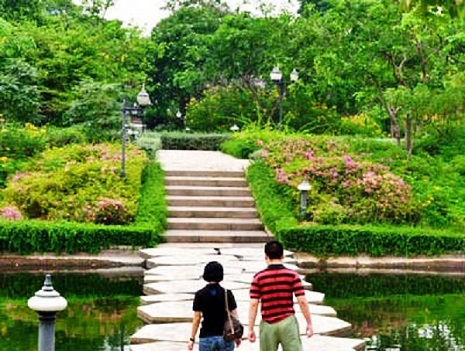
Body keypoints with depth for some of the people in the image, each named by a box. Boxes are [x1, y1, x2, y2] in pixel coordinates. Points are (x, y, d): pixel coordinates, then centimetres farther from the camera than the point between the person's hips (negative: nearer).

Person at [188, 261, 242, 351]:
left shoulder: (200, 294, -3)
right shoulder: (227, 293, -2)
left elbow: (197, 318, -3)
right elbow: (234, 316, -1)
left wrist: (192, 339, 4)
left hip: (207, 338, -1)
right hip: (225, 337, 1)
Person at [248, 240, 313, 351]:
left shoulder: (259, 277, -2)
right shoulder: (292, 275, -2)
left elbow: (253, 304, -5)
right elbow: (302, 301, -6)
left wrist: (250, 329, 0)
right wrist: (309, 323, 3)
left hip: (268, 324, 1)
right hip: (288, 322, -1)